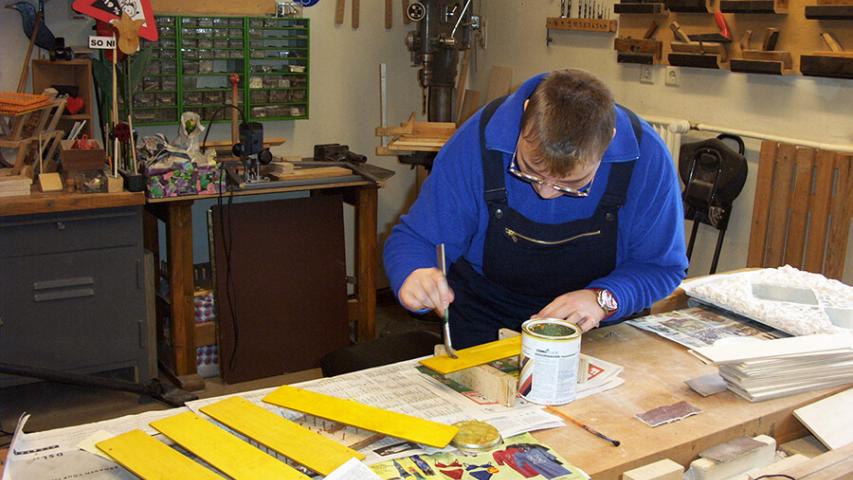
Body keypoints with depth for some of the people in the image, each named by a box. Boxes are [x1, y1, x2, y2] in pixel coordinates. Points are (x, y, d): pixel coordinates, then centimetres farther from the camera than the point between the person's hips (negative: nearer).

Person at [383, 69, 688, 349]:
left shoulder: (647, 158, -21)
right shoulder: (476, 142, -21)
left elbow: (662, 265, -8)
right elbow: (416, 238, -12)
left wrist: (604, 299, -27)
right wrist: (414, 278, -35)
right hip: (485, 324, -1)